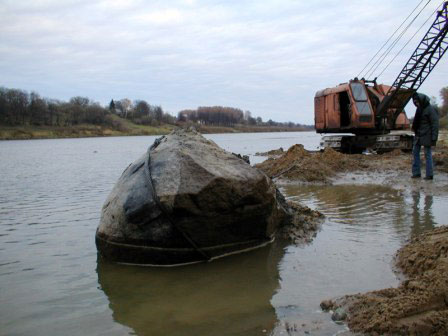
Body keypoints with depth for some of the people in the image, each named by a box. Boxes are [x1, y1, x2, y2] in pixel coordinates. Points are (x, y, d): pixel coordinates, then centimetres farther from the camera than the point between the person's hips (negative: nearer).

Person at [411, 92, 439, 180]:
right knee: (415, 152, 8)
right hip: (418, 135, 9)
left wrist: (434, 138, -19)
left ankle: (429, 175, 5)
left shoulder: (431, 109, -14)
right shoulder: (420, 109, 12)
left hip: (426, 136, -9)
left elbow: (435, 124, -16)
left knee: (427, 154, -2)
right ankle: (416, 173, 14)